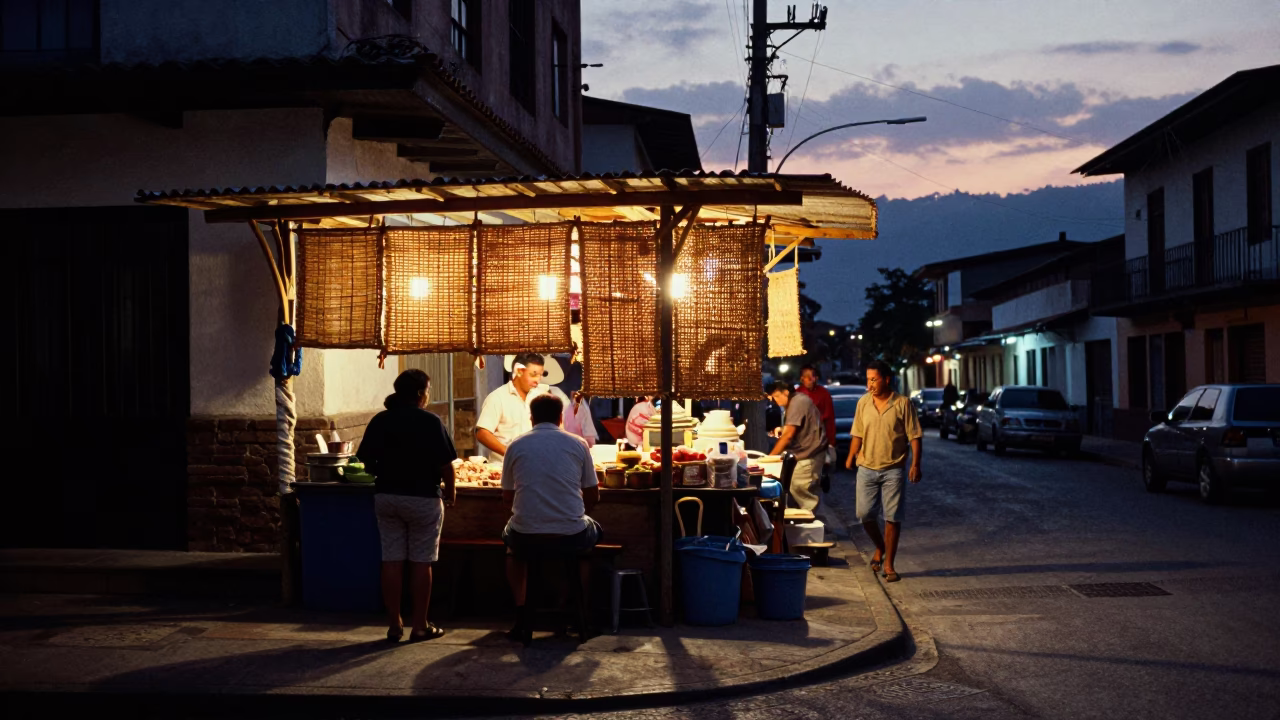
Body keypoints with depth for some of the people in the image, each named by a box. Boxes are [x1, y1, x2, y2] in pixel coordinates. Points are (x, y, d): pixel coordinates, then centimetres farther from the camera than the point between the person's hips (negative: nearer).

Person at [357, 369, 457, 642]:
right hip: (423, 497, -4)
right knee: (421, 563, 4)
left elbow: (367, 461, 4)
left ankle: (394, 624, 13)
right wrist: (450, 489, 6)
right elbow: (446, 464, -11)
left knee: (392, 561, 8)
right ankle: (420, 626, 9)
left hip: (386, 496, 4)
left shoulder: (379, 421, 1)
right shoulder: (430, 421, -11)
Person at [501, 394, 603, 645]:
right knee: (592, 532, 35)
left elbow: (507, 500, 12)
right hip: (572, 535, 0)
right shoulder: (577, 445, 4)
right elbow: (593, 497, 9)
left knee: (512, 543, 37)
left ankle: (521, 613, 23)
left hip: (526, 534, 0)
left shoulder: (515, 446, 5)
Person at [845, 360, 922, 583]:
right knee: (865, 514, 3)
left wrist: (915, 464, -13)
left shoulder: (902, 404, -7)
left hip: (893, 470, -3)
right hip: (867, 468, 3)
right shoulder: (863, 403, 4)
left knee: (892, 518, -2)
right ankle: (880, 548, 30)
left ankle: (889, 565, 6)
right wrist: (851, 456, 2)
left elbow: (914, 436, -6)